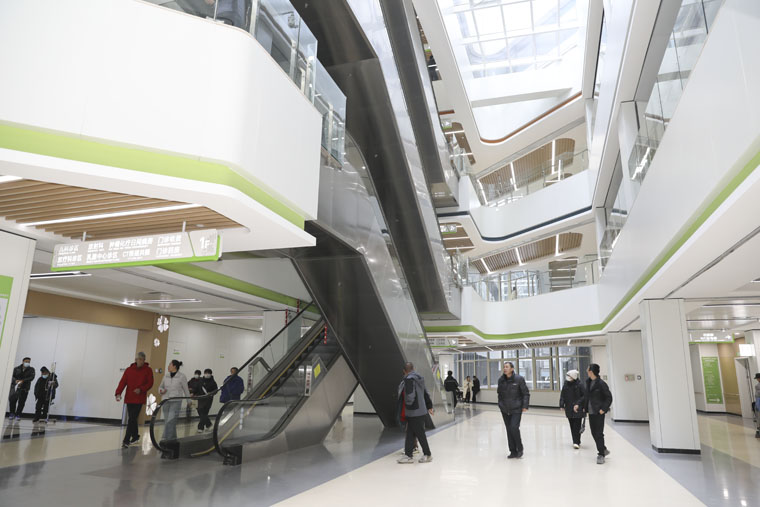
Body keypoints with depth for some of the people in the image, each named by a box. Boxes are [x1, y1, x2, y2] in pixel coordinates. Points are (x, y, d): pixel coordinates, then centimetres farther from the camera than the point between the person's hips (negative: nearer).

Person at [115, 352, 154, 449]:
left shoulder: (148, 370, 1)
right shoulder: (129, 370, 6)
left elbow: (150, 383, -2)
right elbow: (123, 382, -2)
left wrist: (141, 389, -19)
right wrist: (118, 393, -16)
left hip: (139, 398, -3)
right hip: (129, 398, 4)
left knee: (132, 419, -10)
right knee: (132, 418, 13)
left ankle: (126, 440, -9)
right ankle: (135, 436, 32)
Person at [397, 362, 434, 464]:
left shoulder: (409, 379, -17)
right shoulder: (418, 378, 11)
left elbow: (410, 396, -24)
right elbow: (426, 394, 18)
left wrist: (408, 403, -3)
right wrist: (429, 406, 27)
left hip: (414, 413, -9)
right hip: (421, 411, 9)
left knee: (420, 434, 4)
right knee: (410, 434, 12)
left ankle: (427, 455, 16)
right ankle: (408, 455, 17)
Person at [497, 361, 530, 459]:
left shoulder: (519, 379, -11)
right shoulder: (501, 380, 1)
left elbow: (526, 393, -6)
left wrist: (525, 406, -11)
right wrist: (500, 404, 10)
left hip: (516, 409, -4)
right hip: (505, 410, 4)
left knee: (514, 428, -15)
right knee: (509, 430, 7)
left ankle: (520, 449, 9)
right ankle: (513, 452, 20)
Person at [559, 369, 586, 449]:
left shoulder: (579, 385, -9)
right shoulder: (565, 385, 4)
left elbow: (584, 396, -8)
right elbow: (562, 396, 8)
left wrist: (578, 404, -16)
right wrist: (562, 405, -1)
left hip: (578, 409, -4)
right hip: (569, 409, 4)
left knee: (577, 426, -7)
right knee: (572, 426, 9)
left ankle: (576, 442, -6)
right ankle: (576, 442, 20)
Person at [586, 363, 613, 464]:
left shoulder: (601, 383, -15)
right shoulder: (588, 382, 7)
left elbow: (609, 397, -11)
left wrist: (604, 409, -16)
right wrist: (585, 407, 10)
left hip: (599, 413, -7)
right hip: (591, 412, 7)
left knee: (599, 434, -2)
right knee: (594, 433, 14)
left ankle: (601, 455, 9)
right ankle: (604, 449, 33)